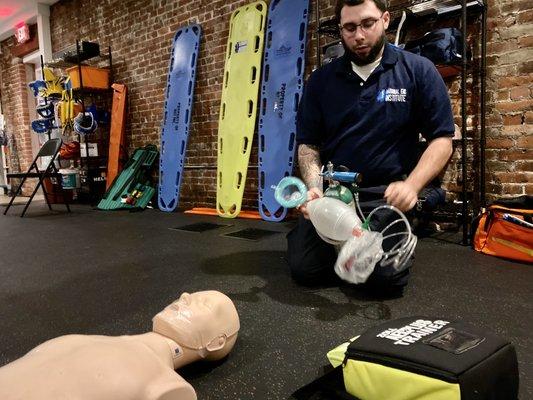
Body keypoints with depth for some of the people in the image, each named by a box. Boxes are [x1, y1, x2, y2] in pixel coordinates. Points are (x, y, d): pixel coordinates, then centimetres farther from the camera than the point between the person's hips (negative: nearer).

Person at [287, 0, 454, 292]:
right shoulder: (321, 80, 5)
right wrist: (314, 188, -13)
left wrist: (411, 185, -19)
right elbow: (308, 143, 6)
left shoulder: (418, 71, -1)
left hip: (384, 194, -1)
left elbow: (442, 139, -2)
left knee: (386, 277, -18)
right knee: (304, 270, -9)